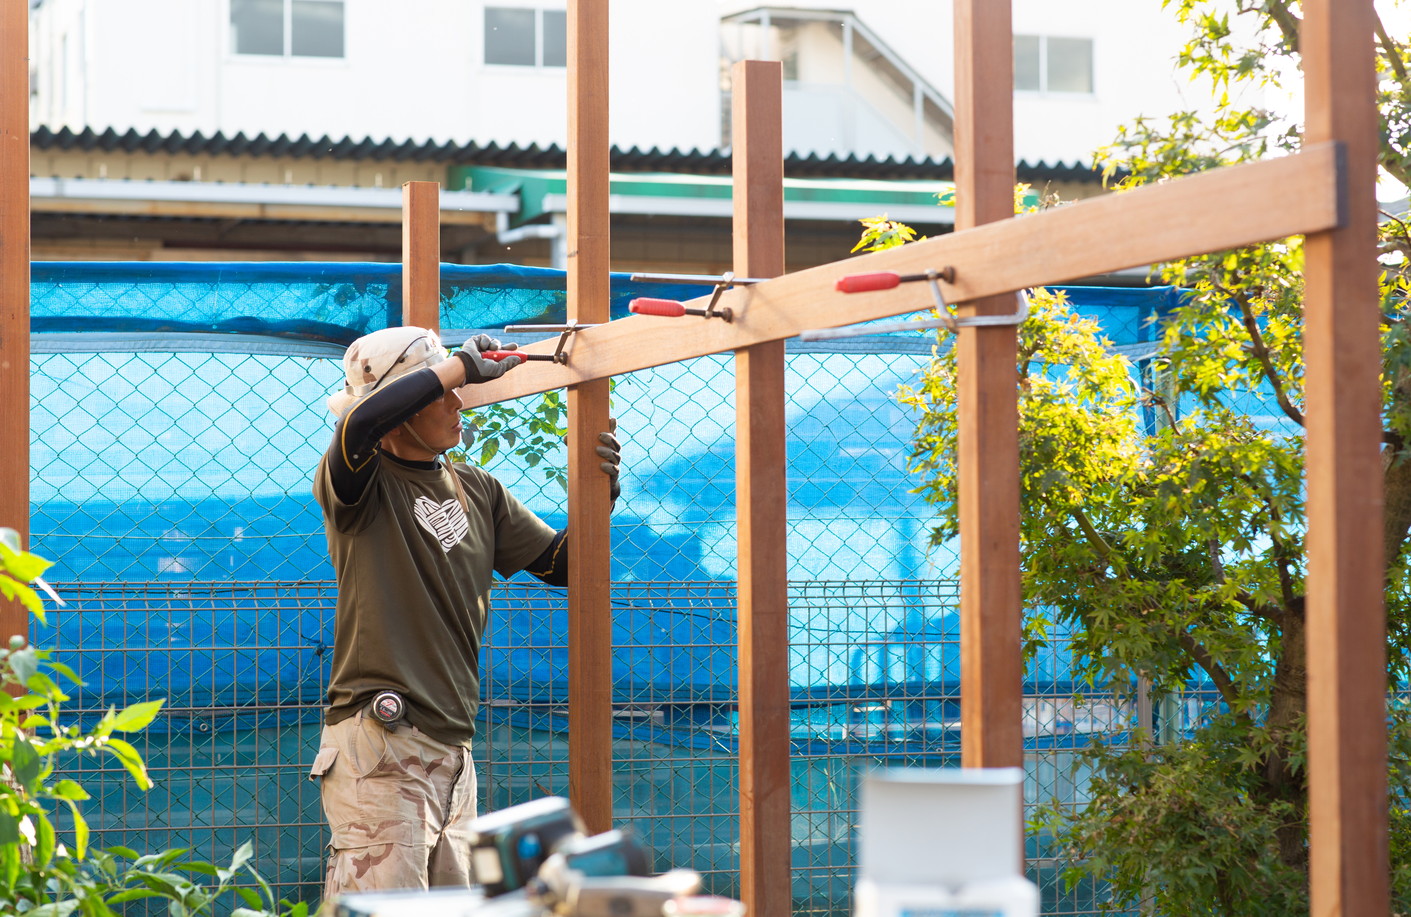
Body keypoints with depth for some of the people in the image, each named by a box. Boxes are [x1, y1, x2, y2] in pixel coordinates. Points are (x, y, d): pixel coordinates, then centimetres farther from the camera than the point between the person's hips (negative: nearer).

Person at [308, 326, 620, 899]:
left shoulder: (479, 492, 17)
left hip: (454, 751, 7)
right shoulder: (363, 484, -3)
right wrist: (461, 366, -14)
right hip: (380, 747, -7)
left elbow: (561, 564, 19)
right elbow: (362, 421, -26)